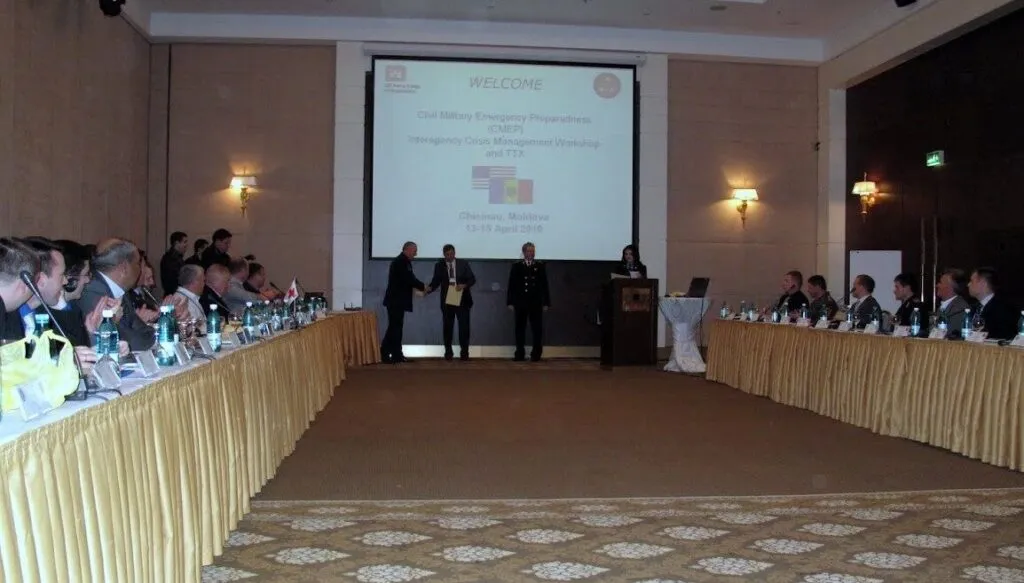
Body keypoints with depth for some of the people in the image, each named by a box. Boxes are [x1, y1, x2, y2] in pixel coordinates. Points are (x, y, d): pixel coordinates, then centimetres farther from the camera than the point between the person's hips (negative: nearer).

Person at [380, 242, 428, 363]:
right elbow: (409, 279, -22)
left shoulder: (404, 262, 16)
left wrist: (421, 287, 3)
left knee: (397, 327, 9)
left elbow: (409, 279, 16)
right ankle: (384, 354, -6)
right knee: (394, 327, -9)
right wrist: (423, 286, -10)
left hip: (399, 300, 10)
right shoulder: (399, 262, -16)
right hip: (395, 300, -10)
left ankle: (397, 354, 11)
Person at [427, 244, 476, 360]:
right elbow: (436, 281, 0)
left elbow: (472, 279, 1)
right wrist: (429, 288, -20)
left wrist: (464, 285, -17)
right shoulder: (439, 265, 4)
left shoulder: (463, 264, 3)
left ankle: (464, 353, 5)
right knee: (447, 327, 4)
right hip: (447, 300, 1)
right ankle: (448, 352, 14)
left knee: (464, 326, -2)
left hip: (462, 300, -1)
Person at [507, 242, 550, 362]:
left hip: (536, 303, 0)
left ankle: (536, 354, 5)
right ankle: (520, 354, 10)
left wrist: (546, 302, 0)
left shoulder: (540, 266, 6)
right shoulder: (516, 266, 5)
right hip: (520, 302, 0)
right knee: (520, 328, 4)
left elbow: (544, 286, 5)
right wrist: (510, 302, -3)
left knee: (537, 329, -2)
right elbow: (511, 285, 3)